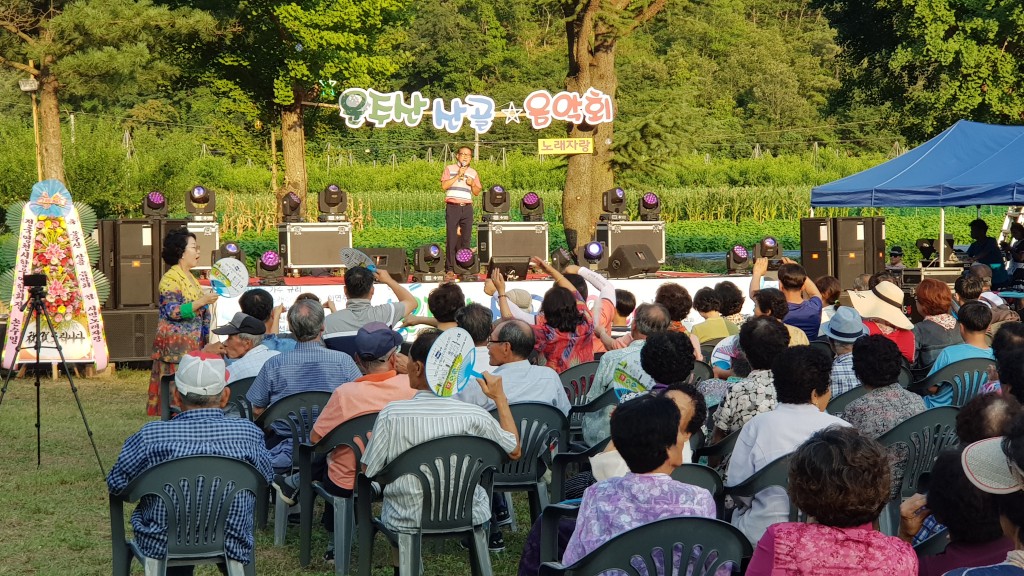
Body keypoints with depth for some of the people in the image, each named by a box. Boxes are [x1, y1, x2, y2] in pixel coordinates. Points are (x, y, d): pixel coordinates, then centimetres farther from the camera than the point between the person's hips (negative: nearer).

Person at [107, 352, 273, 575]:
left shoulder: (150, 436, -17)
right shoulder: (249, 434, -13)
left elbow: (116, 485, -3)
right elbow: (266, 479, 5)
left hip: (161, 548, 0)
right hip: (232, 548, 1)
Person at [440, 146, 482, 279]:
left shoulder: (473, 173, 16)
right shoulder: (449, 169, 7)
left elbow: (477, 192, 17)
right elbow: (444, 186, -6)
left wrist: (473, 184, -3)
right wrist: (458, 176, -10)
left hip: (467, 208, 3)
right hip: (453, 207, -3)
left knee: (465, 239, 0)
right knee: (451, 239, -9)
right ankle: (449, 269, -10)